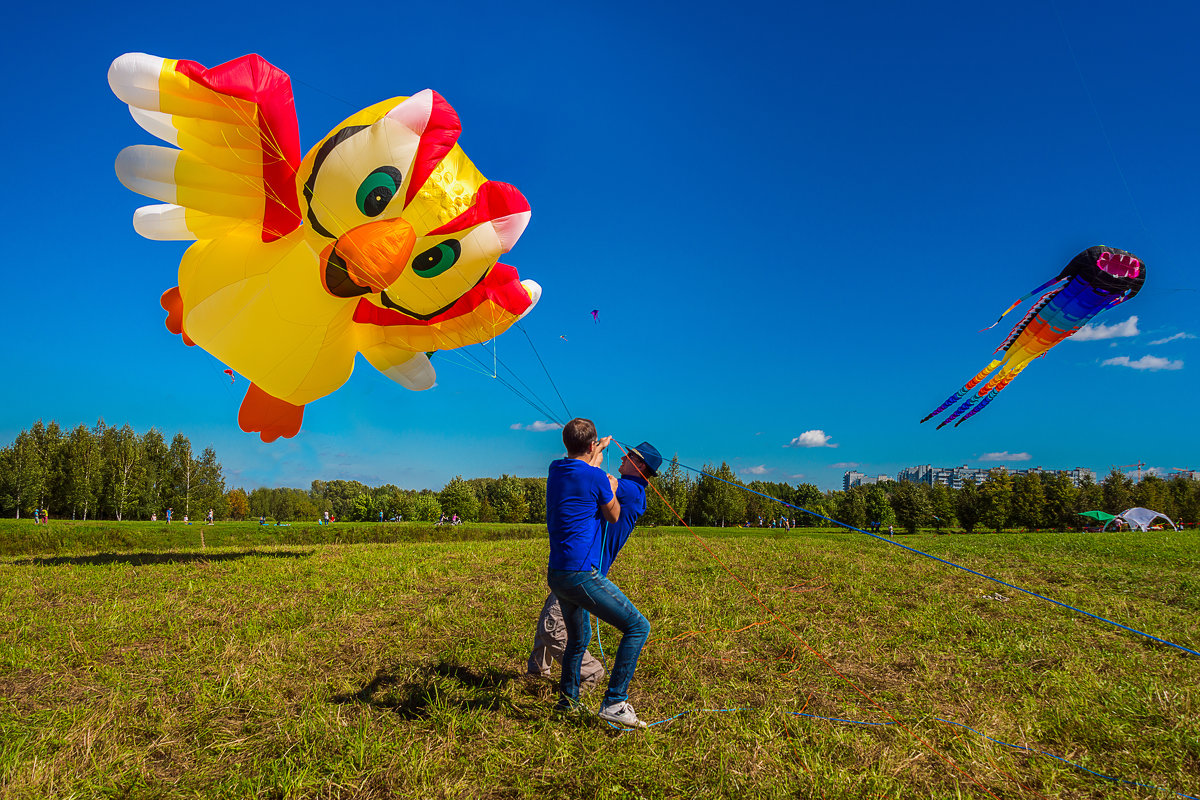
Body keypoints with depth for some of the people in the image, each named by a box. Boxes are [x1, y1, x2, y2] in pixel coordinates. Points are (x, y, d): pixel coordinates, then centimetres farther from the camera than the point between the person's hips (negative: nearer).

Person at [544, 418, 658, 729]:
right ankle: (614, 703, -5)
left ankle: (567, 699, 37)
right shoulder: (596, 477, -12)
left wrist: (597, 453, 52)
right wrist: (612, 490, 25)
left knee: (579, 636, 27)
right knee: (638, 626, -3)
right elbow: (613, 516, 6)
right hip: (581, 574, -8)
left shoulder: (555, 469, 9)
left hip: (556, 574, 9)